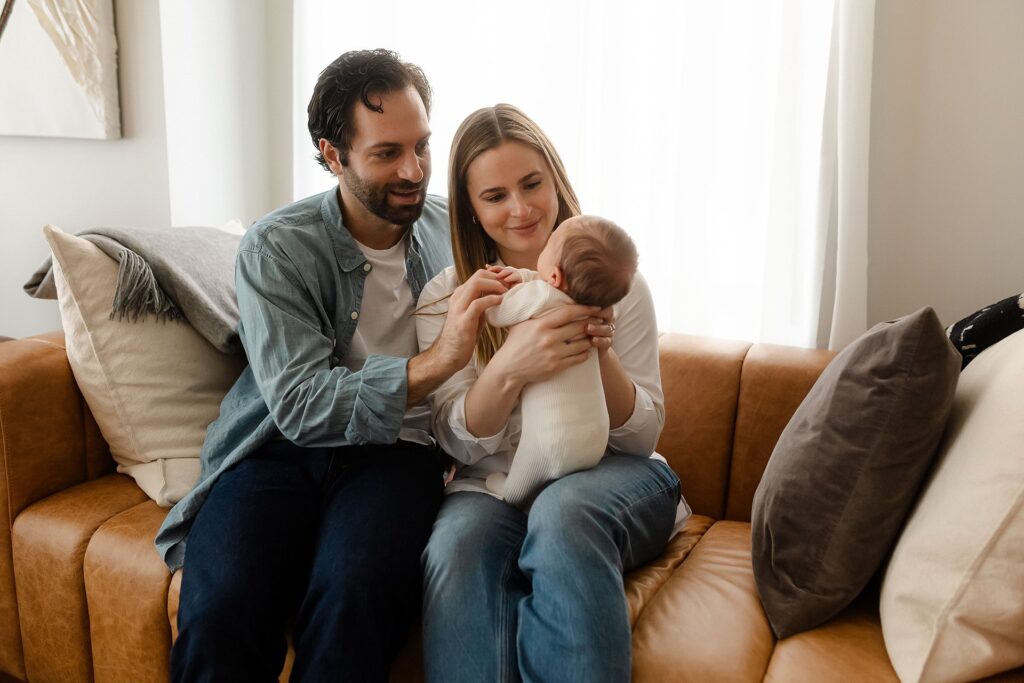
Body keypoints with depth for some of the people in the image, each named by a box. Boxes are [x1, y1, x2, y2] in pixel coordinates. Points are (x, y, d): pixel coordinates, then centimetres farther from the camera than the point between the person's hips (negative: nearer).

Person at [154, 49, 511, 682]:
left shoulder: (452, 230, 7)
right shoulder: (276, 248, -4)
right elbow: (299, 404, -16)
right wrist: (434, 363, -27)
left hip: (396, 449, 1)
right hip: (283, 448, -1)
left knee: (351, 594, -31)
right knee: (219, 612, -29)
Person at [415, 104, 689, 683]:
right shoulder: (445, 299, 1)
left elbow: (643, 437, -1)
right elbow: (461, 443, -5)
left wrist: (602, 357, -22)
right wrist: (509, 369, -26)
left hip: (606, 478, 0)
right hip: (494, 487, 1)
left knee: (563, 512, -35)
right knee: (458, 544, -33)